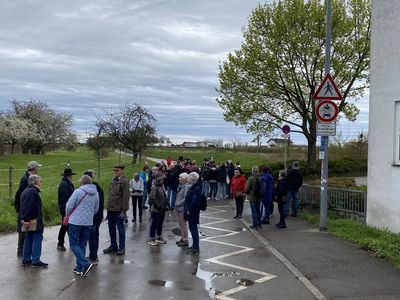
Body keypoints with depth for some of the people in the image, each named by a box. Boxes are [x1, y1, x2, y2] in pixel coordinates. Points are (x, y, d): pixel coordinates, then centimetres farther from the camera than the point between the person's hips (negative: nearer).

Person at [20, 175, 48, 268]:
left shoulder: (25, 191, 18)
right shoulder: (33, 192, -15)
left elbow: (22, 207, 20)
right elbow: (29, 207, -22)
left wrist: (23, 218, 19)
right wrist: (26, 219, -21)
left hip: (27, 221, 10)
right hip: (34, 220, -10)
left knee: (28, 239, 14)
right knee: (37, 239, -6)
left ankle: (26, 259, 19)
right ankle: (36, 261, -7)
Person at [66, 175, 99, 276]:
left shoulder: (78, 191, -12)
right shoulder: (96, 193, 6)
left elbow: (69, 206, -12)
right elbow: (96, 209, 14)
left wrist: (69, 215, 8)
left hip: (75, 222, -5)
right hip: (88, 223, 6)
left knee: (74, 244, 2)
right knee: (82, 245, 13)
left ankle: (85, 264, -14)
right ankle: (79, 268, 17)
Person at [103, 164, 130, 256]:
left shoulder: (124, 181, -10)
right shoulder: (113, 180, 12)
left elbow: (125, 197, -14)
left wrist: (123, 211, -16)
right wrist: (108, 207, 13)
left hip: (118, 210, -7)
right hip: (111, 209, 7)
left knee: (120, 228, 2)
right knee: (111, 228, 14)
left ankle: (122, 248, 11)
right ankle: (113, 246, 26)